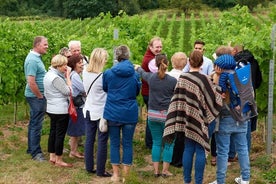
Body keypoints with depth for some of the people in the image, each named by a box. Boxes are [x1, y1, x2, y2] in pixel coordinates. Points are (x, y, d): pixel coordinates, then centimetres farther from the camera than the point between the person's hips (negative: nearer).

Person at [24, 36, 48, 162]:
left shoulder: (36, 57, 11)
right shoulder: (33, 60, -20)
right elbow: (31, 82, -25)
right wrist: (40, 97, -15)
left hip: (37, 96, 10)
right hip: (36, 96, -10)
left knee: (34, 123, 17)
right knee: (36, 125, -3)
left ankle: (31, 148, 27)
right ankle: (35, 153, 4)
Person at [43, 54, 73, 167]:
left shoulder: (48, 75, 9)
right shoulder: (56, 78, -22)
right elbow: (68, 92, -18)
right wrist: (68, 76, -12)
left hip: (51, 109, 10)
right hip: (61, 110, -10)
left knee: (53, 132, 16)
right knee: (60, 135, -1)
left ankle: (52, 157, 25)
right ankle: (58, 160, 7)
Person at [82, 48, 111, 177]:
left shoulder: (85, 73, -1)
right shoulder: (103, 77, -21)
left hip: (89, 111, 6)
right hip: (101, 112, -6)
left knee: (89, 140, 12)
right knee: (102, 142, 3)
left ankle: (89, 167, 21)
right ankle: (100, 170, 10)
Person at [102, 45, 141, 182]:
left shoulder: (108, 73, -5)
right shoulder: (135, 74, -3)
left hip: (113, 113, 0)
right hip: (130, 113, 0)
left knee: (114, 143, 10)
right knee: (127, 144, 8)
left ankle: (116, 175, 15)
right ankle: (126, 175, 14)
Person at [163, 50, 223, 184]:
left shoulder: (182, 78, -2)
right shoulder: (204, 79, -12)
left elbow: (177, 100, -1)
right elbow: (215, 99, -8)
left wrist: (178, 121, 3)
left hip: (187, 120, 4)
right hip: (199, 121, -4)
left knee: (188, 150, 12)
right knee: (200, 151, 4)